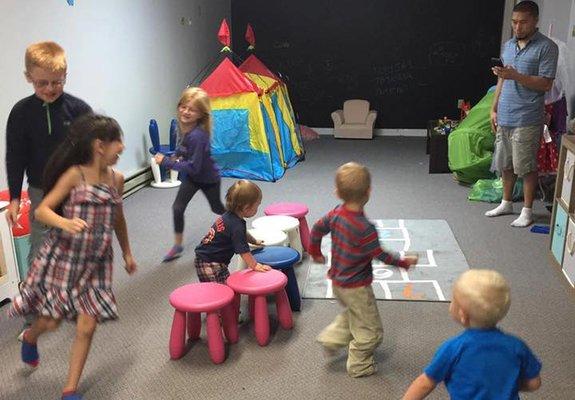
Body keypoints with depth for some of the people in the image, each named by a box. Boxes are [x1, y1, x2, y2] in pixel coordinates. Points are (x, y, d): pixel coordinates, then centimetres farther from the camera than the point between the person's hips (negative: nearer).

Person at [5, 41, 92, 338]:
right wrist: (14, 197, -1)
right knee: (39, 255, 4)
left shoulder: (78, 109, -9)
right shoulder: (22, 112, -6)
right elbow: (14, 157, 0)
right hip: (41, 193, 0)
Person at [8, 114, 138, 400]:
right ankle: (29, 338, 46)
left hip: (95, 264, 4)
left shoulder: (117, 179, 2)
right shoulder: (75, 174, -13)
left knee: (87, 328, 1)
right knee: (51, 322, 7)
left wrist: (127, 252, 22)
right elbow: (42, 211, -14)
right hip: (62, 259, -4)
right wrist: (65, 223, -35)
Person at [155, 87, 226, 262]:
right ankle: (177, 246, 13)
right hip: (191, 176, 6)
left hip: (208, 178, -6)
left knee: (217, 208, 19)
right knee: (177, 208, -3)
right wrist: (177, 156, -6)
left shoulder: (197, 135, -37)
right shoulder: (186, 126, -12)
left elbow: (193, 167, -35)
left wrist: (166, 162, -32)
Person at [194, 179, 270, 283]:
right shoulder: (236, 226, -25)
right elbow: (243, 250, -24)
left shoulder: (229, 216, 5)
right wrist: (254, 266, -21)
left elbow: (243, 234, 27)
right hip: (210, 264, -10)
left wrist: (255, 241, 37)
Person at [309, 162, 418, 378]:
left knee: (353, 314, 34)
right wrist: (404, 262, -3)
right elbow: (380, 255, -20)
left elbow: (317, 229, 5)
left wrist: (315, 253, 22)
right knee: (370, 331, 14)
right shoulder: (365, 228, -30)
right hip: (356, 287, -8)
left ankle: (332, 338, 29)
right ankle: (358, 366, 28)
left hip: (338, 281, 8)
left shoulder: (336, 214, -9)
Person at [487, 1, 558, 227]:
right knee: (505, 163, 14)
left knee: (526, 166, 1)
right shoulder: (508, 45, 11)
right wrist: (494, 109, 13)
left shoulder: (547, 47, -9)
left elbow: (546, 84, -15)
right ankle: (506, 203, 30)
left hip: (527, 120, -6)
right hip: (504, 117, 6)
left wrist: (515, 76, -25)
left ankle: (527, 211, 13)